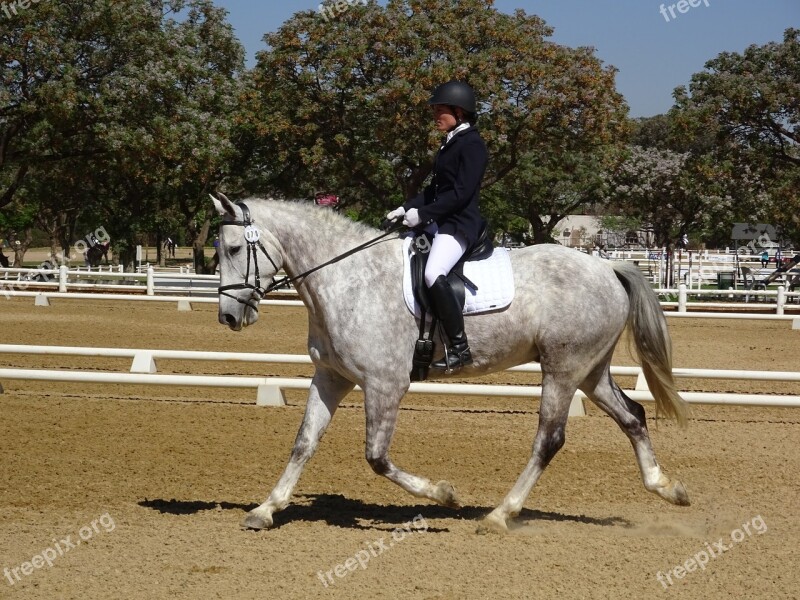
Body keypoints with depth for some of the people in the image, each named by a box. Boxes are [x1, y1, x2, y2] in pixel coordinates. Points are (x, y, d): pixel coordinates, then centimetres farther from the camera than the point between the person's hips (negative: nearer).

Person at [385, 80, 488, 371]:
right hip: (440, 222, 11)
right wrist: (407, 208, 8)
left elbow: (461, 192, -19)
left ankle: (460, 347, -27)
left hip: (460, 223, -11)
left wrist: (423, 213, -19)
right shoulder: (449, 144, 17)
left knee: (434, 274, -31)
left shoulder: (471, 144, -12)